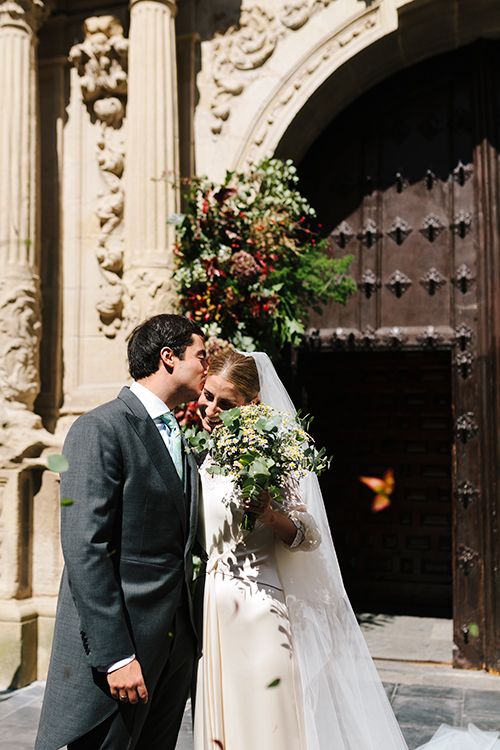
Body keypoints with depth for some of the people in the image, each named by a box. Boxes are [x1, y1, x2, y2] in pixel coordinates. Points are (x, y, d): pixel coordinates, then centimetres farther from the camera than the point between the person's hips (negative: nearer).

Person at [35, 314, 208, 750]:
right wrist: (116, 656, -20)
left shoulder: (182, 442, 15)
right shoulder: (100, 429, -11)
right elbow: (84, 550, -17)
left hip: (176, 645, 8)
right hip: (115, 648, -8)